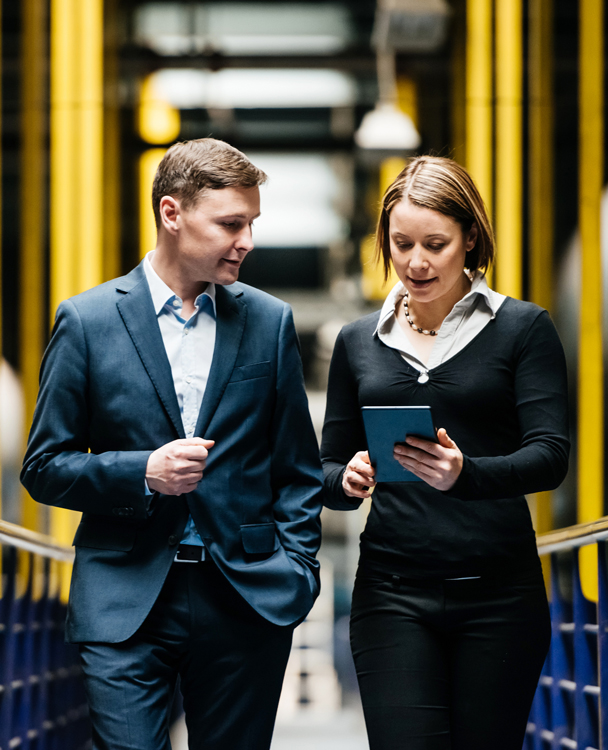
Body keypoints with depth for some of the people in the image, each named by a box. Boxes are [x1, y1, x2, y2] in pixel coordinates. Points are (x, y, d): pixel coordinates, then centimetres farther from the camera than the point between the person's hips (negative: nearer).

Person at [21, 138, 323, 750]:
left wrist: (295, 571, 1)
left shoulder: (269, 322, 8)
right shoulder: (87, 321, 1)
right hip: (125, 606, -2)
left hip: (247, 602, 2)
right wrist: (143, 473, -13)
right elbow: (44, 467, 2)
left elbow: (298, 470, 13)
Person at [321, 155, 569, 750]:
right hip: (392, 590, 1)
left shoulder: (521, 329, 3)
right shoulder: (359, 341, 12)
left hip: (497, 590, -1)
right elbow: (330, 467, 15)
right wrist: (347, 480, -10)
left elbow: (550, 455, -8)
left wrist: (466, 474, -28)